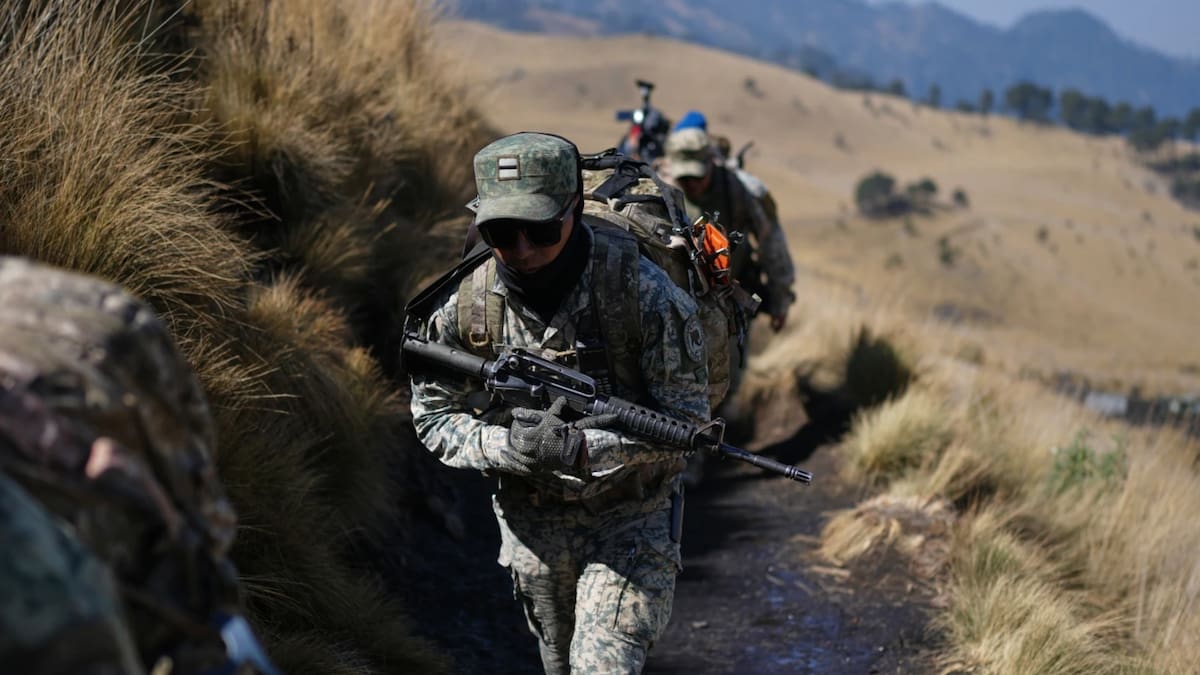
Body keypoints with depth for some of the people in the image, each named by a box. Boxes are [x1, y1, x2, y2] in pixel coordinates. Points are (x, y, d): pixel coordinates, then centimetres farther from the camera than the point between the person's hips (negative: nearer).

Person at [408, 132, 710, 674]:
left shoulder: (643, 292, -23)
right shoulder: (463, 304, -14)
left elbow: (686, 419, -19)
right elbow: (434, 418, -5)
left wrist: (584, 448, -32)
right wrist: (510, 446, -25)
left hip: (630, 521, -4)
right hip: (531, 520, 4)